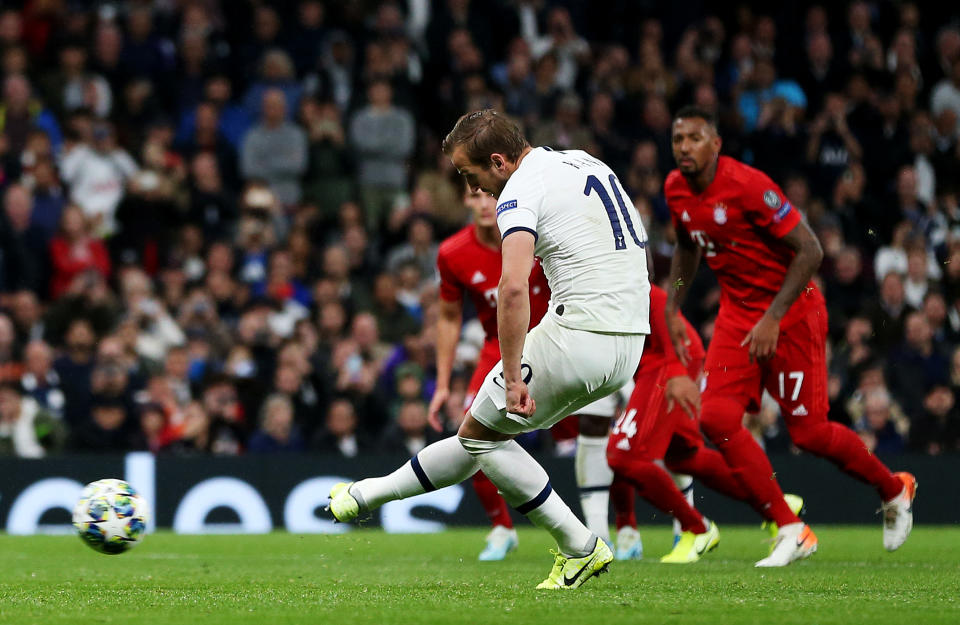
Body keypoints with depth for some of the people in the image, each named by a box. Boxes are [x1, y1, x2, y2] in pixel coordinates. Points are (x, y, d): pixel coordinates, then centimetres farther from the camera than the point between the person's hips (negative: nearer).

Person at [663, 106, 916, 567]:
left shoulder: (747, 185, -23)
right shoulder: (676, 189, 0)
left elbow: (810, 251, -22)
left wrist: (773, 318, -24)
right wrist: (672, 310, 15)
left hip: (791, 313, -7)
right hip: (737, 314, 7)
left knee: (808, 432, -4)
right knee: (717, 417, -12)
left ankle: (894, 490, 25)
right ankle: (791, 530, -5)